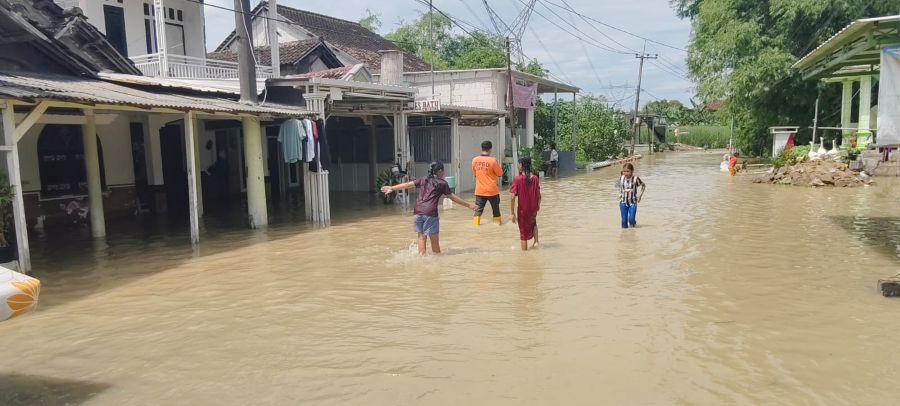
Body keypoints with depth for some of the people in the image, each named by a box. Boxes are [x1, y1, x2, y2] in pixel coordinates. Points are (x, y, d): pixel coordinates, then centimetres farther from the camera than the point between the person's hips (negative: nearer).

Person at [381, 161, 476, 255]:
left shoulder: (423, 179, 17)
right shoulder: (442, 183, 7)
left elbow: (408, 184, 15)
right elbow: (452, 197, 8)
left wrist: (392, 188, 22)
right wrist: (469, 205, 14)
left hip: (417, 212, 4)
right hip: (430, 213, -4)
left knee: (421, 236, 12)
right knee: (434, 238, 4)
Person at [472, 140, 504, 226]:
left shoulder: (474, 160, -2)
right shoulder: (492, 161, -14)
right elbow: (500, 174, -3)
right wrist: (498, 164, 9)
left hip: (479, 191, 2)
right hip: (492, 190, -2)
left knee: (478, 209, 6)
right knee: (496, 209, 15)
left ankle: (476, 223, -4)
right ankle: (498, 222, 27)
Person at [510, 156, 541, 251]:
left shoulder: (518, 179, -15)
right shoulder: (535, 178, -4)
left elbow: (513, 198, -17)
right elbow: (538, 195, 3)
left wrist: (513, 213, -10)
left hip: (523, 209, -4)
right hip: (533, 208, 4)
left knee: (523, 232, 10)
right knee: (533, 223, 34)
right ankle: (536, 241, 18)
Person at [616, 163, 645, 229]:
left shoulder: (635, 179, -13)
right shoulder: (621, 179, -5)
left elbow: (643, 185, 3)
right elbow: (617, 185, 17)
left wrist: (640, 195, -3)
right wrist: (620, 194, 7)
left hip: (632, 203, -2)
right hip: (623, 202, 2)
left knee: (631, 220, -10)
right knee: (624, 220, 1)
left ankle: (634, 224, 23)